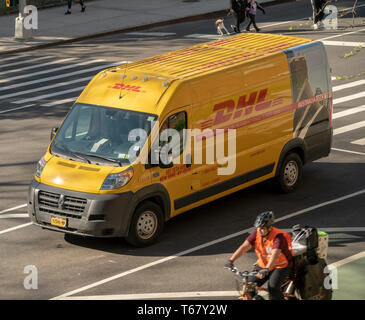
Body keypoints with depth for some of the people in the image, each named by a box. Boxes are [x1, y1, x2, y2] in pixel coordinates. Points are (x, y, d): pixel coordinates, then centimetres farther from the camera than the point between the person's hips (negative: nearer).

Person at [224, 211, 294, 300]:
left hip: (281, 266, -6)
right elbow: (244, 247, -20)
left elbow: (275, 254, -42)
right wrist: (231, 260, -33)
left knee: (273, 288, -27)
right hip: (263, 264, 6)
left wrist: (266, 269, -57)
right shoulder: (256, 234, -12)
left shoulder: (278, 237, -28)